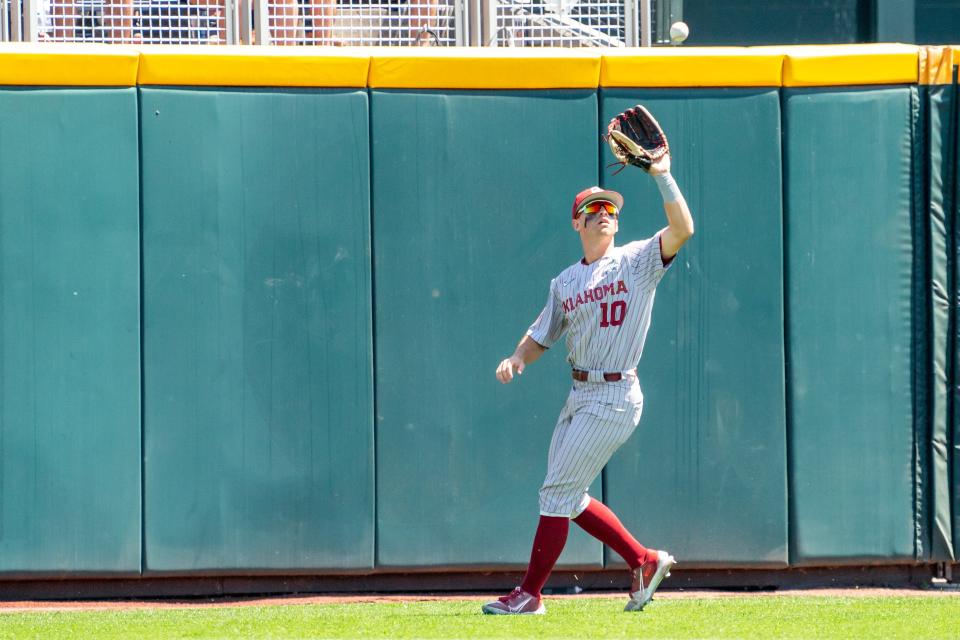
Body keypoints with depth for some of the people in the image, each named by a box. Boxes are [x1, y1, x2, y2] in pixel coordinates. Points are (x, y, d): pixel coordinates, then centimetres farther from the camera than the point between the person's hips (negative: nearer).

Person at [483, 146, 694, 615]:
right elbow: (540, 337, 16)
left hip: (615, 398, -8)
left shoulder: (636, 262, -5)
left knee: (558, 492, -7)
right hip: (581, 395, 8)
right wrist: (516, 360, -5)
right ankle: (644, 561, 24)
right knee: (567, 497, 12)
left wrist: (662, 177, -27)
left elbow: (682, 230, -21)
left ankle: (530, 594, 0)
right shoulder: (565, 282, 12)